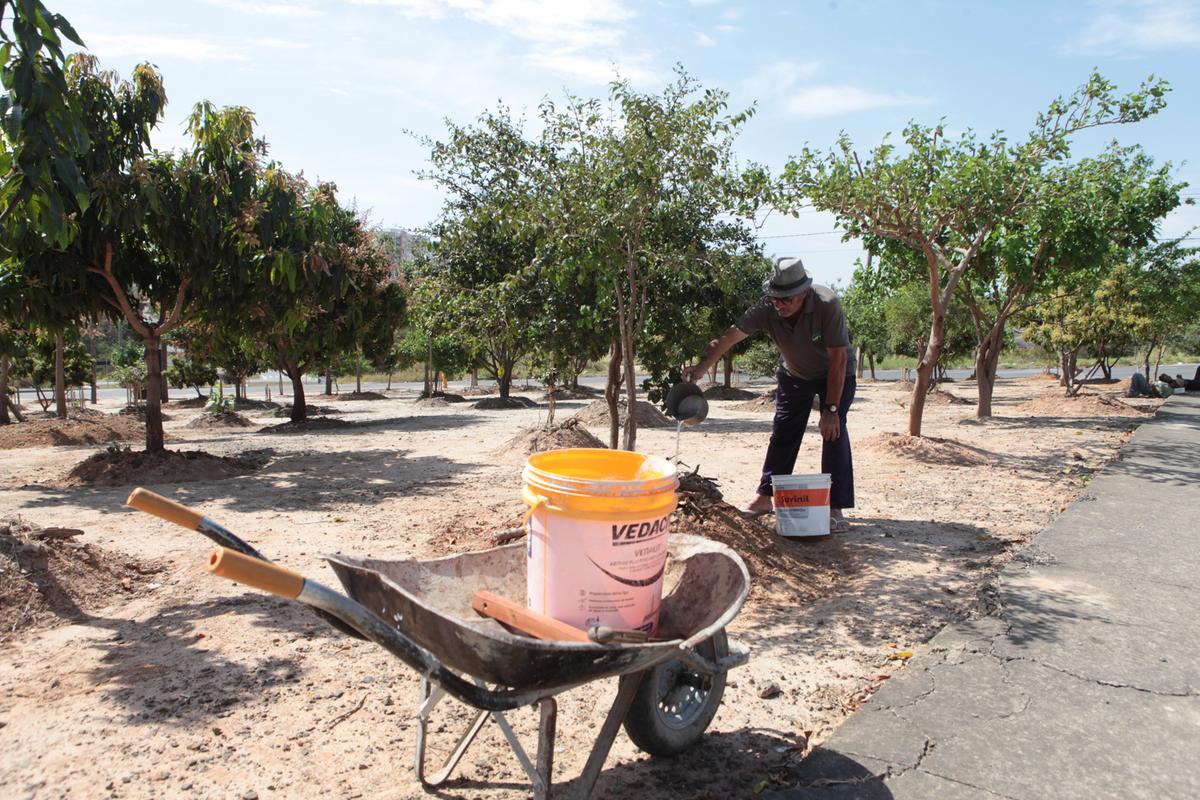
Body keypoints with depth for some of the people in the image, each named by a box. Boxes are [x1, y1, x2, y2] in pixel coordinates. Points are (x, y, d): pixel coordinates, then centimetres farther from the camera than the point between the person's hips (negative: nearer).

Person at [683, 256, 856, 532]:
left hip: (836, 374, -3)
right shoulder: (766, 309, -28)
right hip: (794, 374, 4)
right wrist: (702, 366, -52)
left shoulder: (827, 305, -36)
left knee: (833, 431, -17)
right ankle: (764, 497, 16)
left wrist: (831, 409, -32)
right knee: (782, 433, 4)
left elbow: (838, 360, -32)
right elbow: (729, 336, -35)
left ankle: (836, 509, -12)